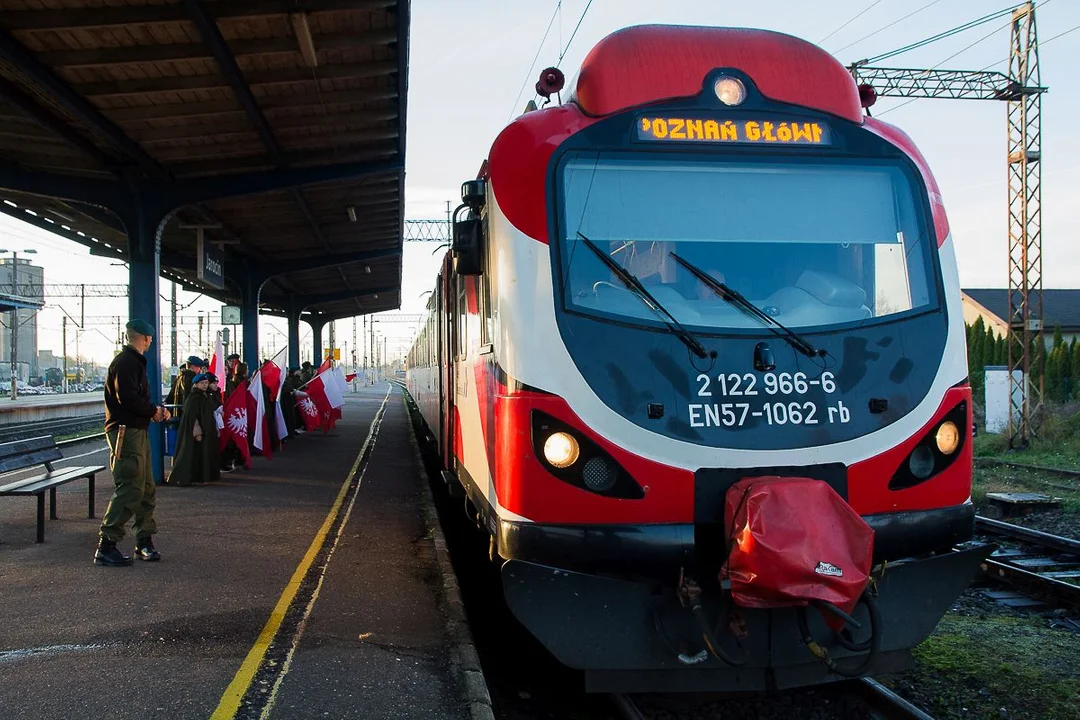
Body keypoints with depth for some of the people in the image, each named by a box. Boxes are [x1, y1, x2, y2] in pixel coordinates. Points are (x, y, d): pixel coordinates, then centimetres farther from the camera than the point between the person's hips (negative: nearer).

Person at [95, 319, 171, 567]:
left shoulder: (134, 361, 20)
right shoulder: (126, 362, -13)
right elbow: (127, 398, -23)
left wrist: (155, 409, 3)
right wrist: (154, 411, -10)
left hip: (138, 431, 11)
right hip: (126, 432, -11)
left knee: (146, 488, 14)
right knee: (130, 489, -13)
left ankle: (144, 541, 21)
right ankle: (106, 546, -10)